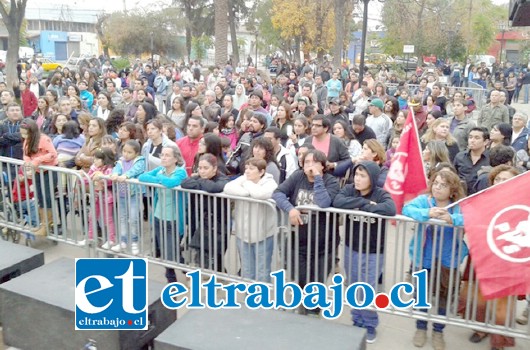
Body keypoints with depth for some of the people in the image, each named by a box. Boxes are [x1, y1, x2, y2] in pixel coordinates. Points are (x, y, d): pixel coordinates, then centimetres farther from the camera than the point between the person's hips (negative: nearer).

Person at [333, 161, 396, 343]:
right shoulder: (349, 189, -5)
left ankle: (370, 325, 26)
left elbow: (390, 209, -35)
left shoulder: (381, 194, -12)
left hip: (373, 252, -3)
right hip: (351, 249, 3)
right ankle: (357, 322, 35)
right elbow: (337, 202, -26)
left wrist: (362, 207, -26)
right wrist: (365, 202, -28)